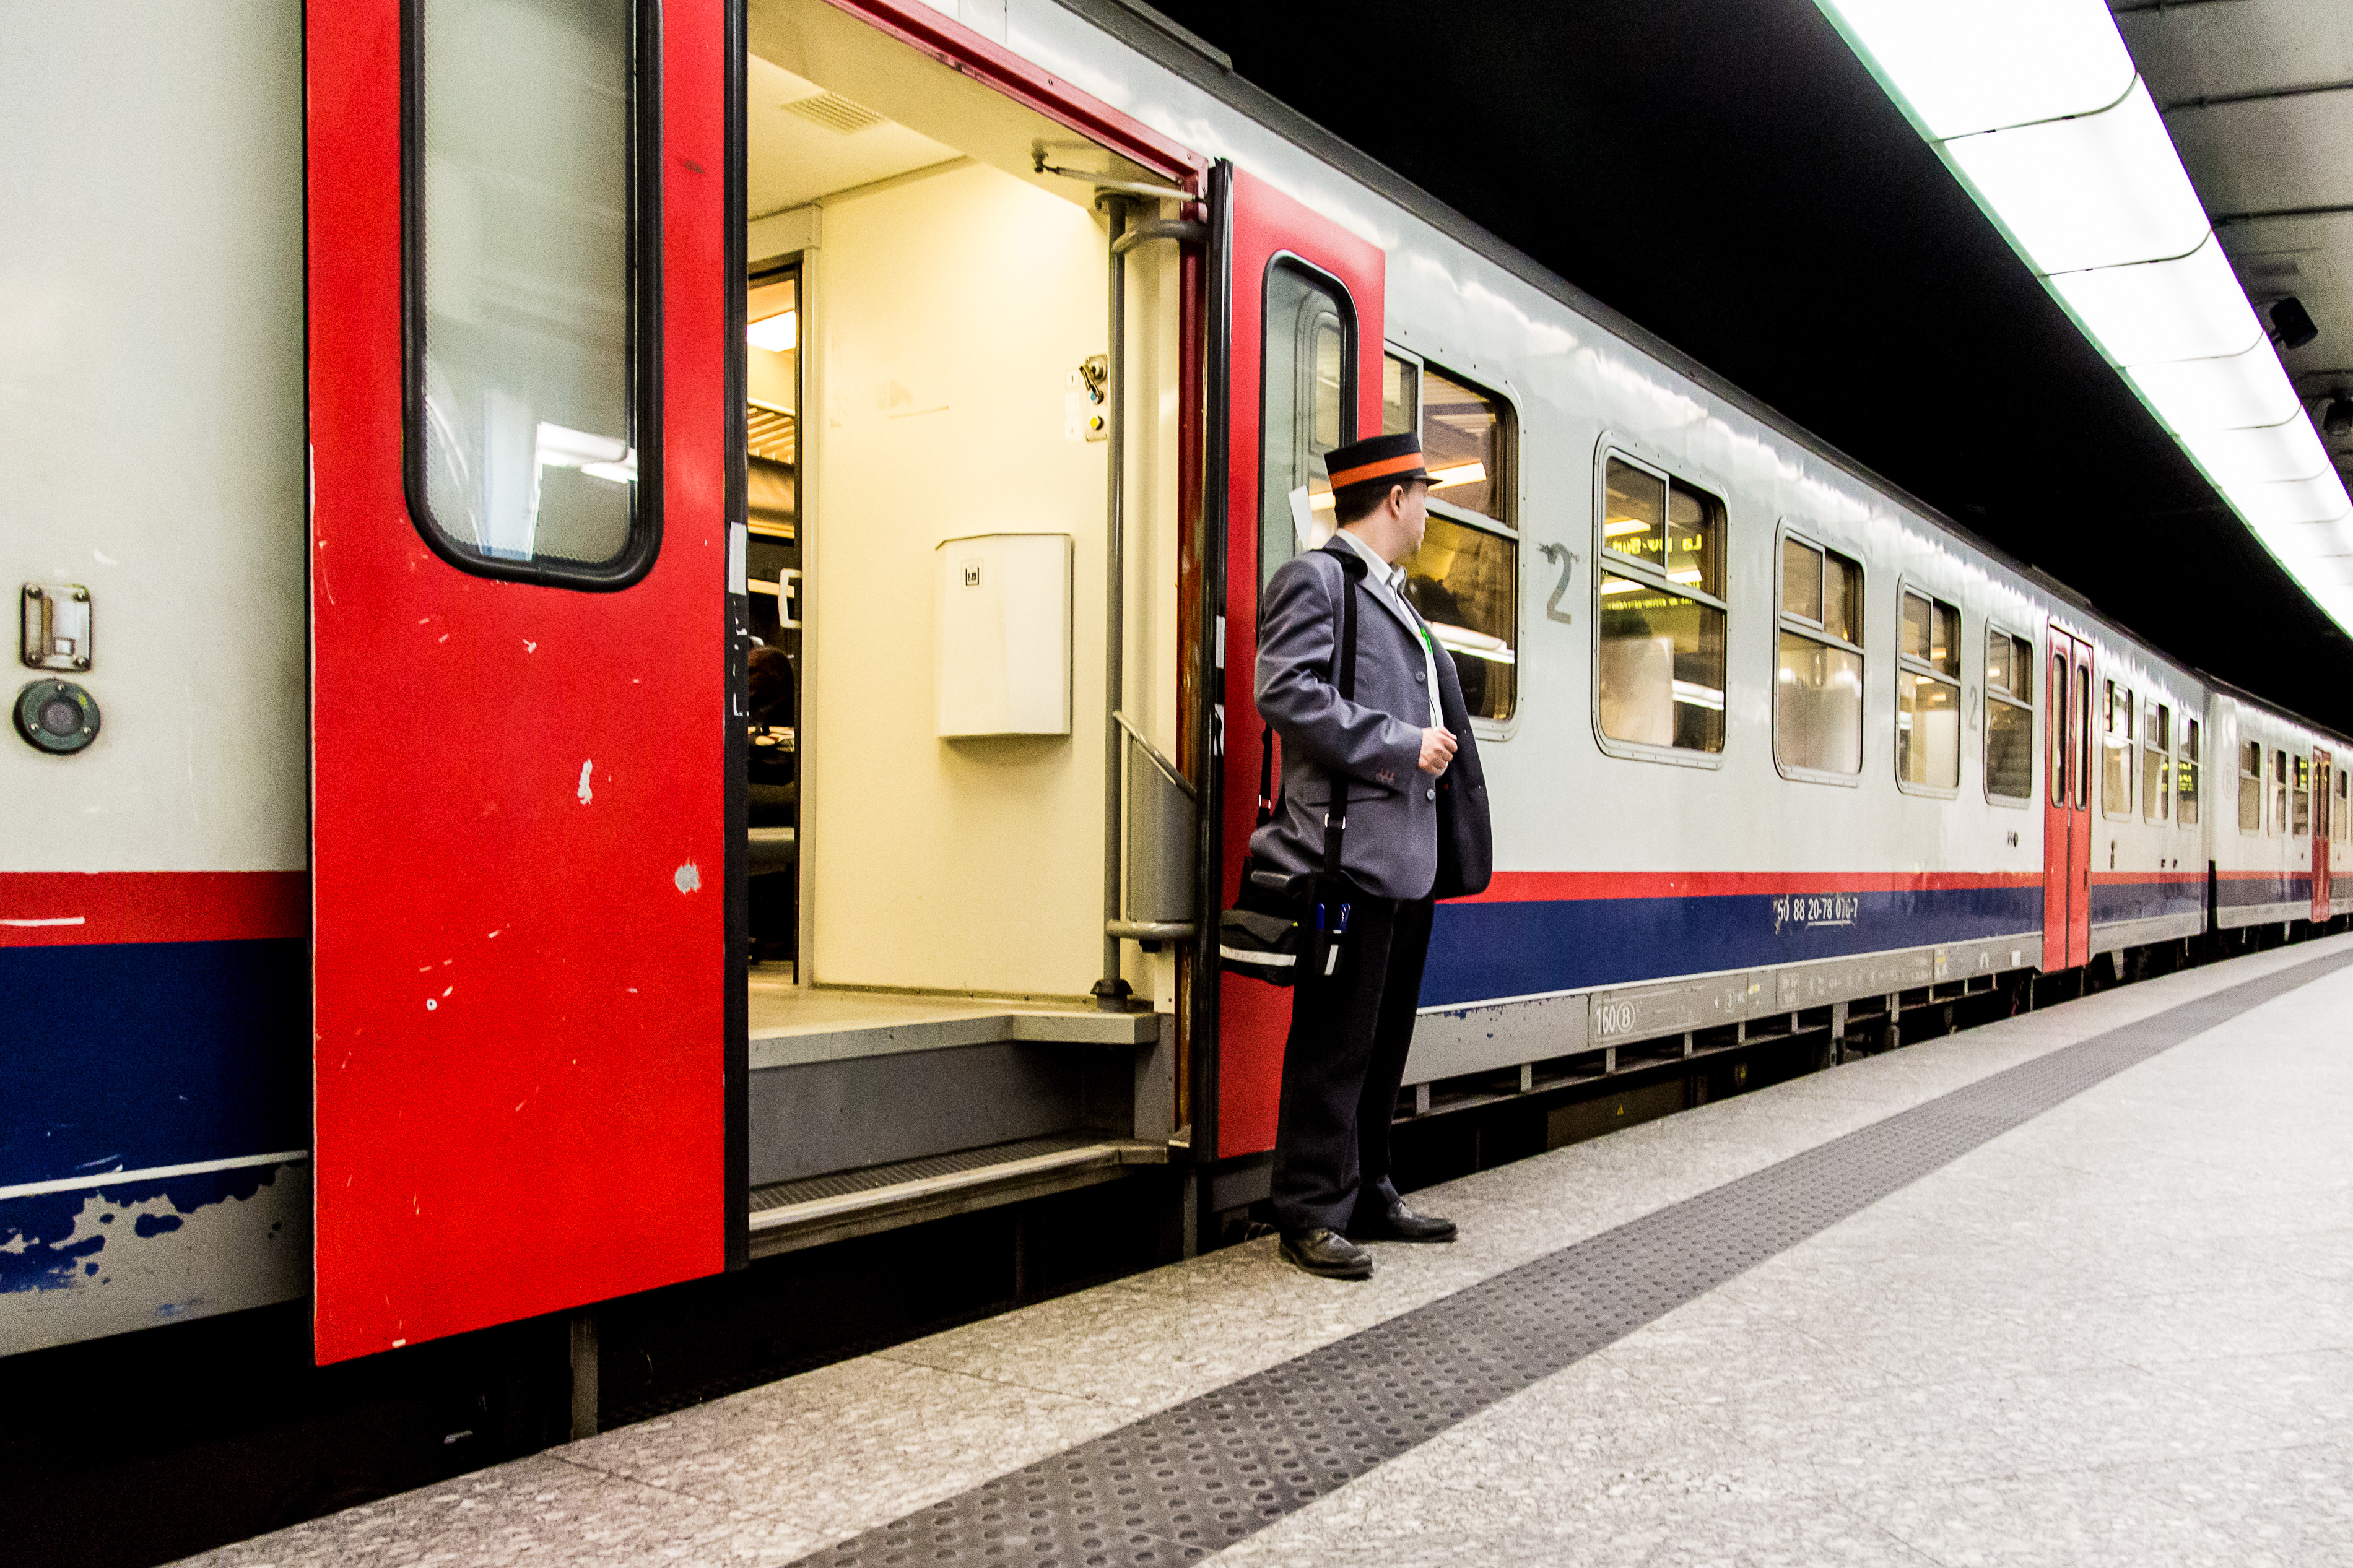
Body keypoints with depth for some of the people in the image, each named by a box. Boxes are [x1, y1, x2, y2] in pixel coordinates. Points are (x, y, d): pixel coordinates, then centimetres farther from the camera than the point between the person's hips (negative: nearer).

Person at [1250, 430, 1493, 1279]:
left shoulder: (1393, 599, 23)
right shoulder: (1314, 579, -5)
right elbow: (1287, 691, -19)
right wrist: (1401, 747, -17)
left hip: (1408, 855, 9)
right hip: (1351, 853, -9)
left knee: (1384, 1040, 14)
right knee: (1334, 1042, -4)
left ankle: (1368, 1198, 24)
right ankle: (1313, 1215, 5)